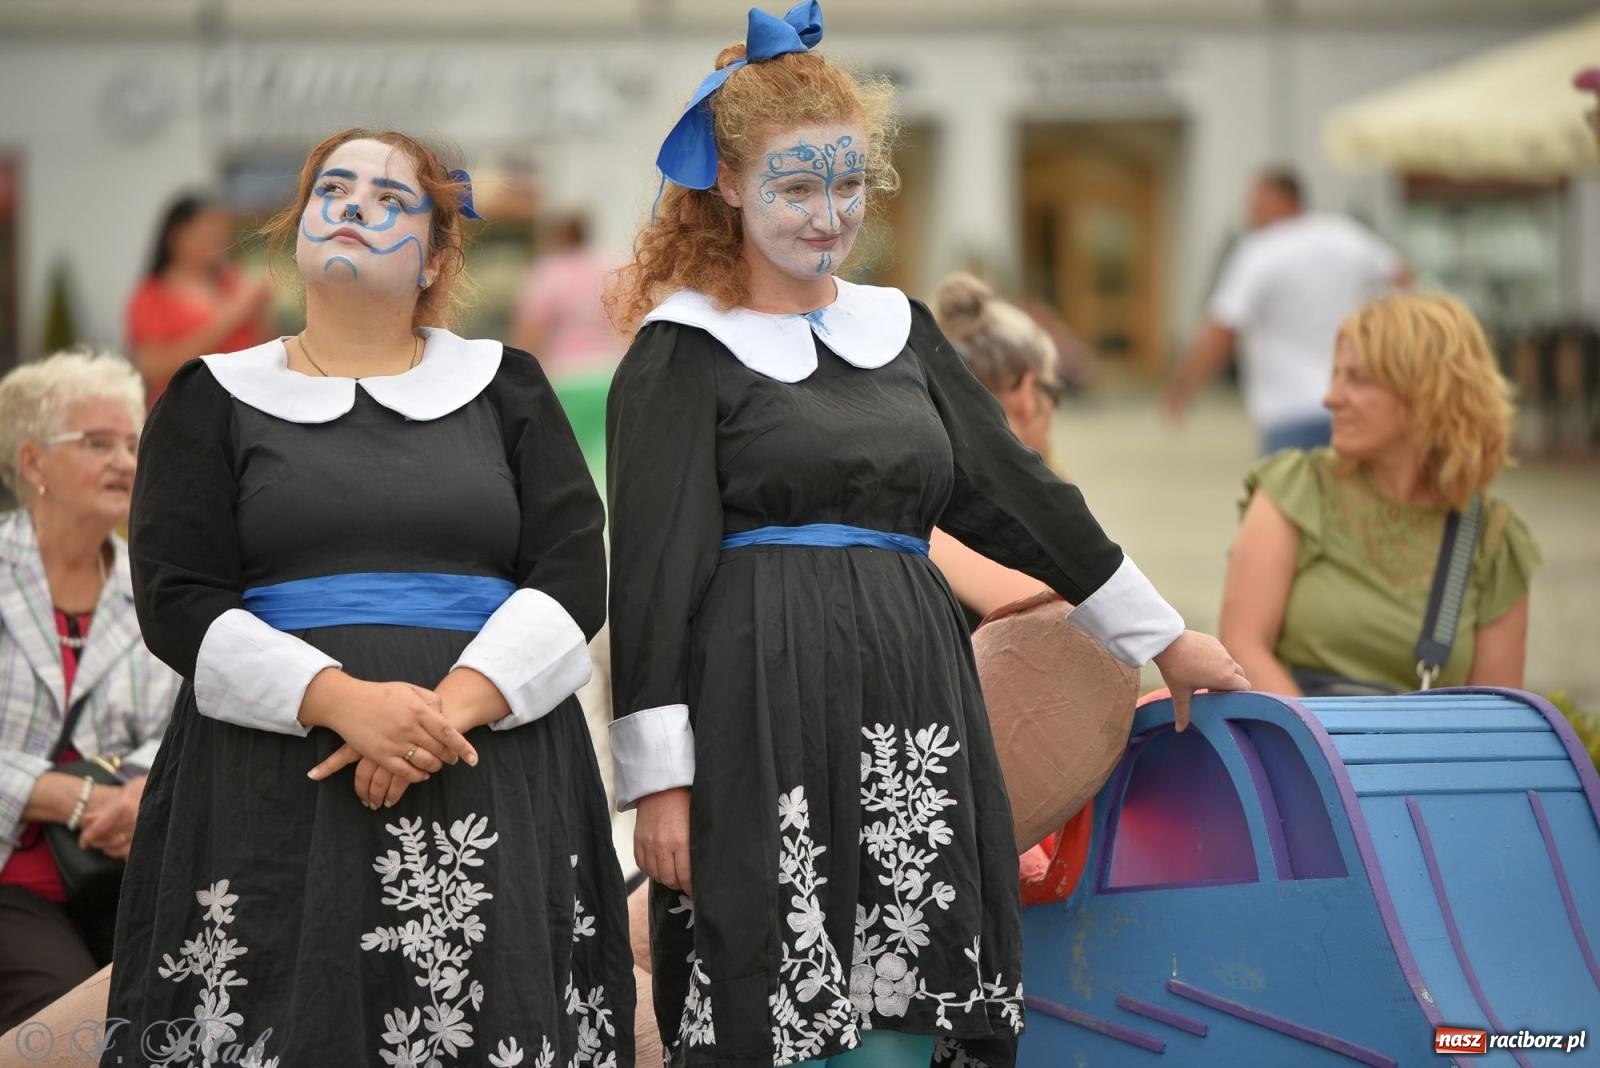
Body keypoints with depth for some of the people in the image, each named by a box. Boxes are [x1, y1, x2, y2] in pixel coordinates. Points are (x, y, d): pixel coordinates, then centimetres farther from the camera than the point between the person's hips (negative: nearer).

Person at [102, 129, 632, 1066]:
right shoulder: (214, 400, 12)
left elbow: (575, 577, 3)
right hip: (275, 793, 0)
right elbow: (177, 602, 1)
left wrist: (452, 706, -13)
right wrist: (343, 700, -14)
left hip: (494, 792, 1)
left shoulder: (505, 387, 14)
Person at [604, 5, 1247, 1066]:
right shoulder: (684, 351, 0)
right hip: (762, 722, -5)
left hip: (911, 714, 5)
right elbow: (651, 573, -5)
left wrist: (1163, 637, 21)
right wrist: (658, 778, -12)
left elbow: (1019, 492, 20)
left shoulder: (897, 327, 17)